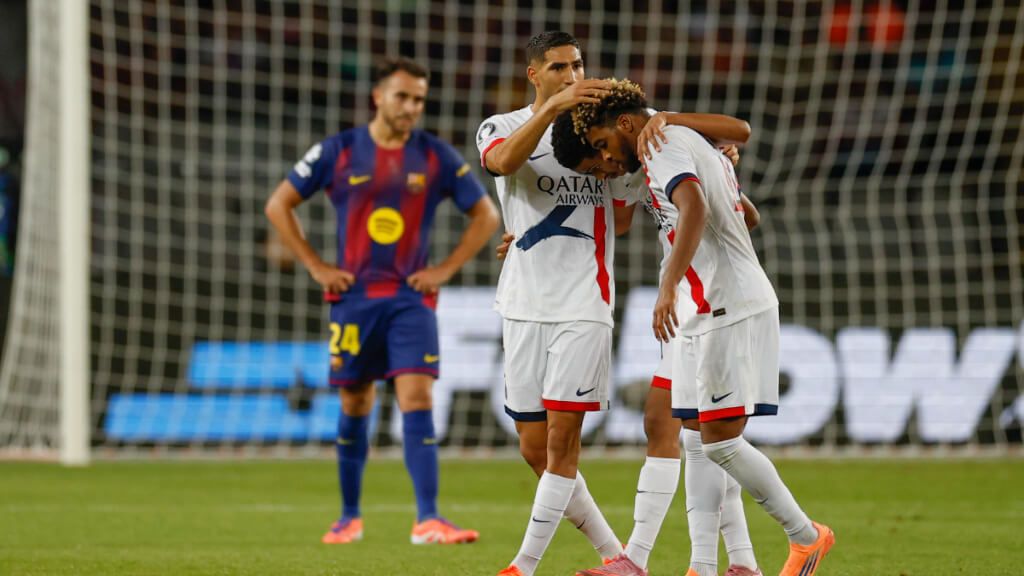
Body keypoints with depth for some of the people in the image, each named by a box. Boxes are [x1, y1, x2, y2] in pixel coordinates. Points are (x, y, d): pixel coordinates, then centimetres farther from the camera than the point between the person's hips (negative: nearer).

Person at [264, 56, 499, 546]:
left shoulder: (436, 157, 2)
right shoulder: (338, 152, -1)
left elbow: (485, 216, 9)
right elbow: (279, 205, 5)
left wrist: (445, 270, 0)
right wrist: (316, 267, -1)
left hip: (411, 298, 0)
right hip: (354, 298, 0)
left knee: (417, 401, -12)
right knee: (355, 407, 8)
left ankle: (427, 519, -17)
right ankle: (349, 517, 21)